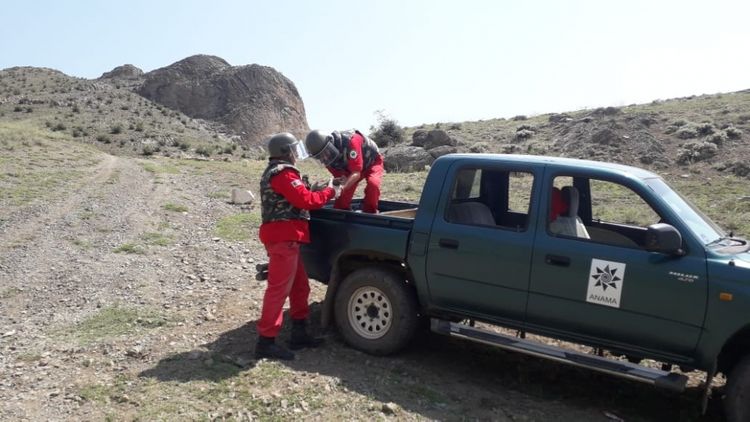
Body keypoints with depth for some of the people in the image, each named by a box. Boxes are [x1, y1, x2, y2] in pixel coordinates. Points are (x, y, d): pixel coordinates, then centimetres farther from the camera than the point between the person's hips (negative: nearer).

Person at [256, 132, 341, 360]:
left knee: (299, 286, 15)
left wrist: (317, 190, 12)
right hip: (284, 238, -11)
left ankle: (299, 334, 23)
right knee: (279, 289, -8)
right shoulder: (283, 173, -12)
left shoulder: (275, 172, 23)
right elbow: (306, 200, -18)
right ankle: (266, 342, -4)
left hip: (284, 237, 11)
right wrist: (330, 191, -4)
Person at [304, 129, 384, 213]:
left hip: (372, 161, -5)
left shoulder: (350, 141, -42)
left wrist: (342, 187, -57)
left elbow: (356, 174, -42)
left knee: (373, 184, -34)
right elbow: (340, 176, -15)